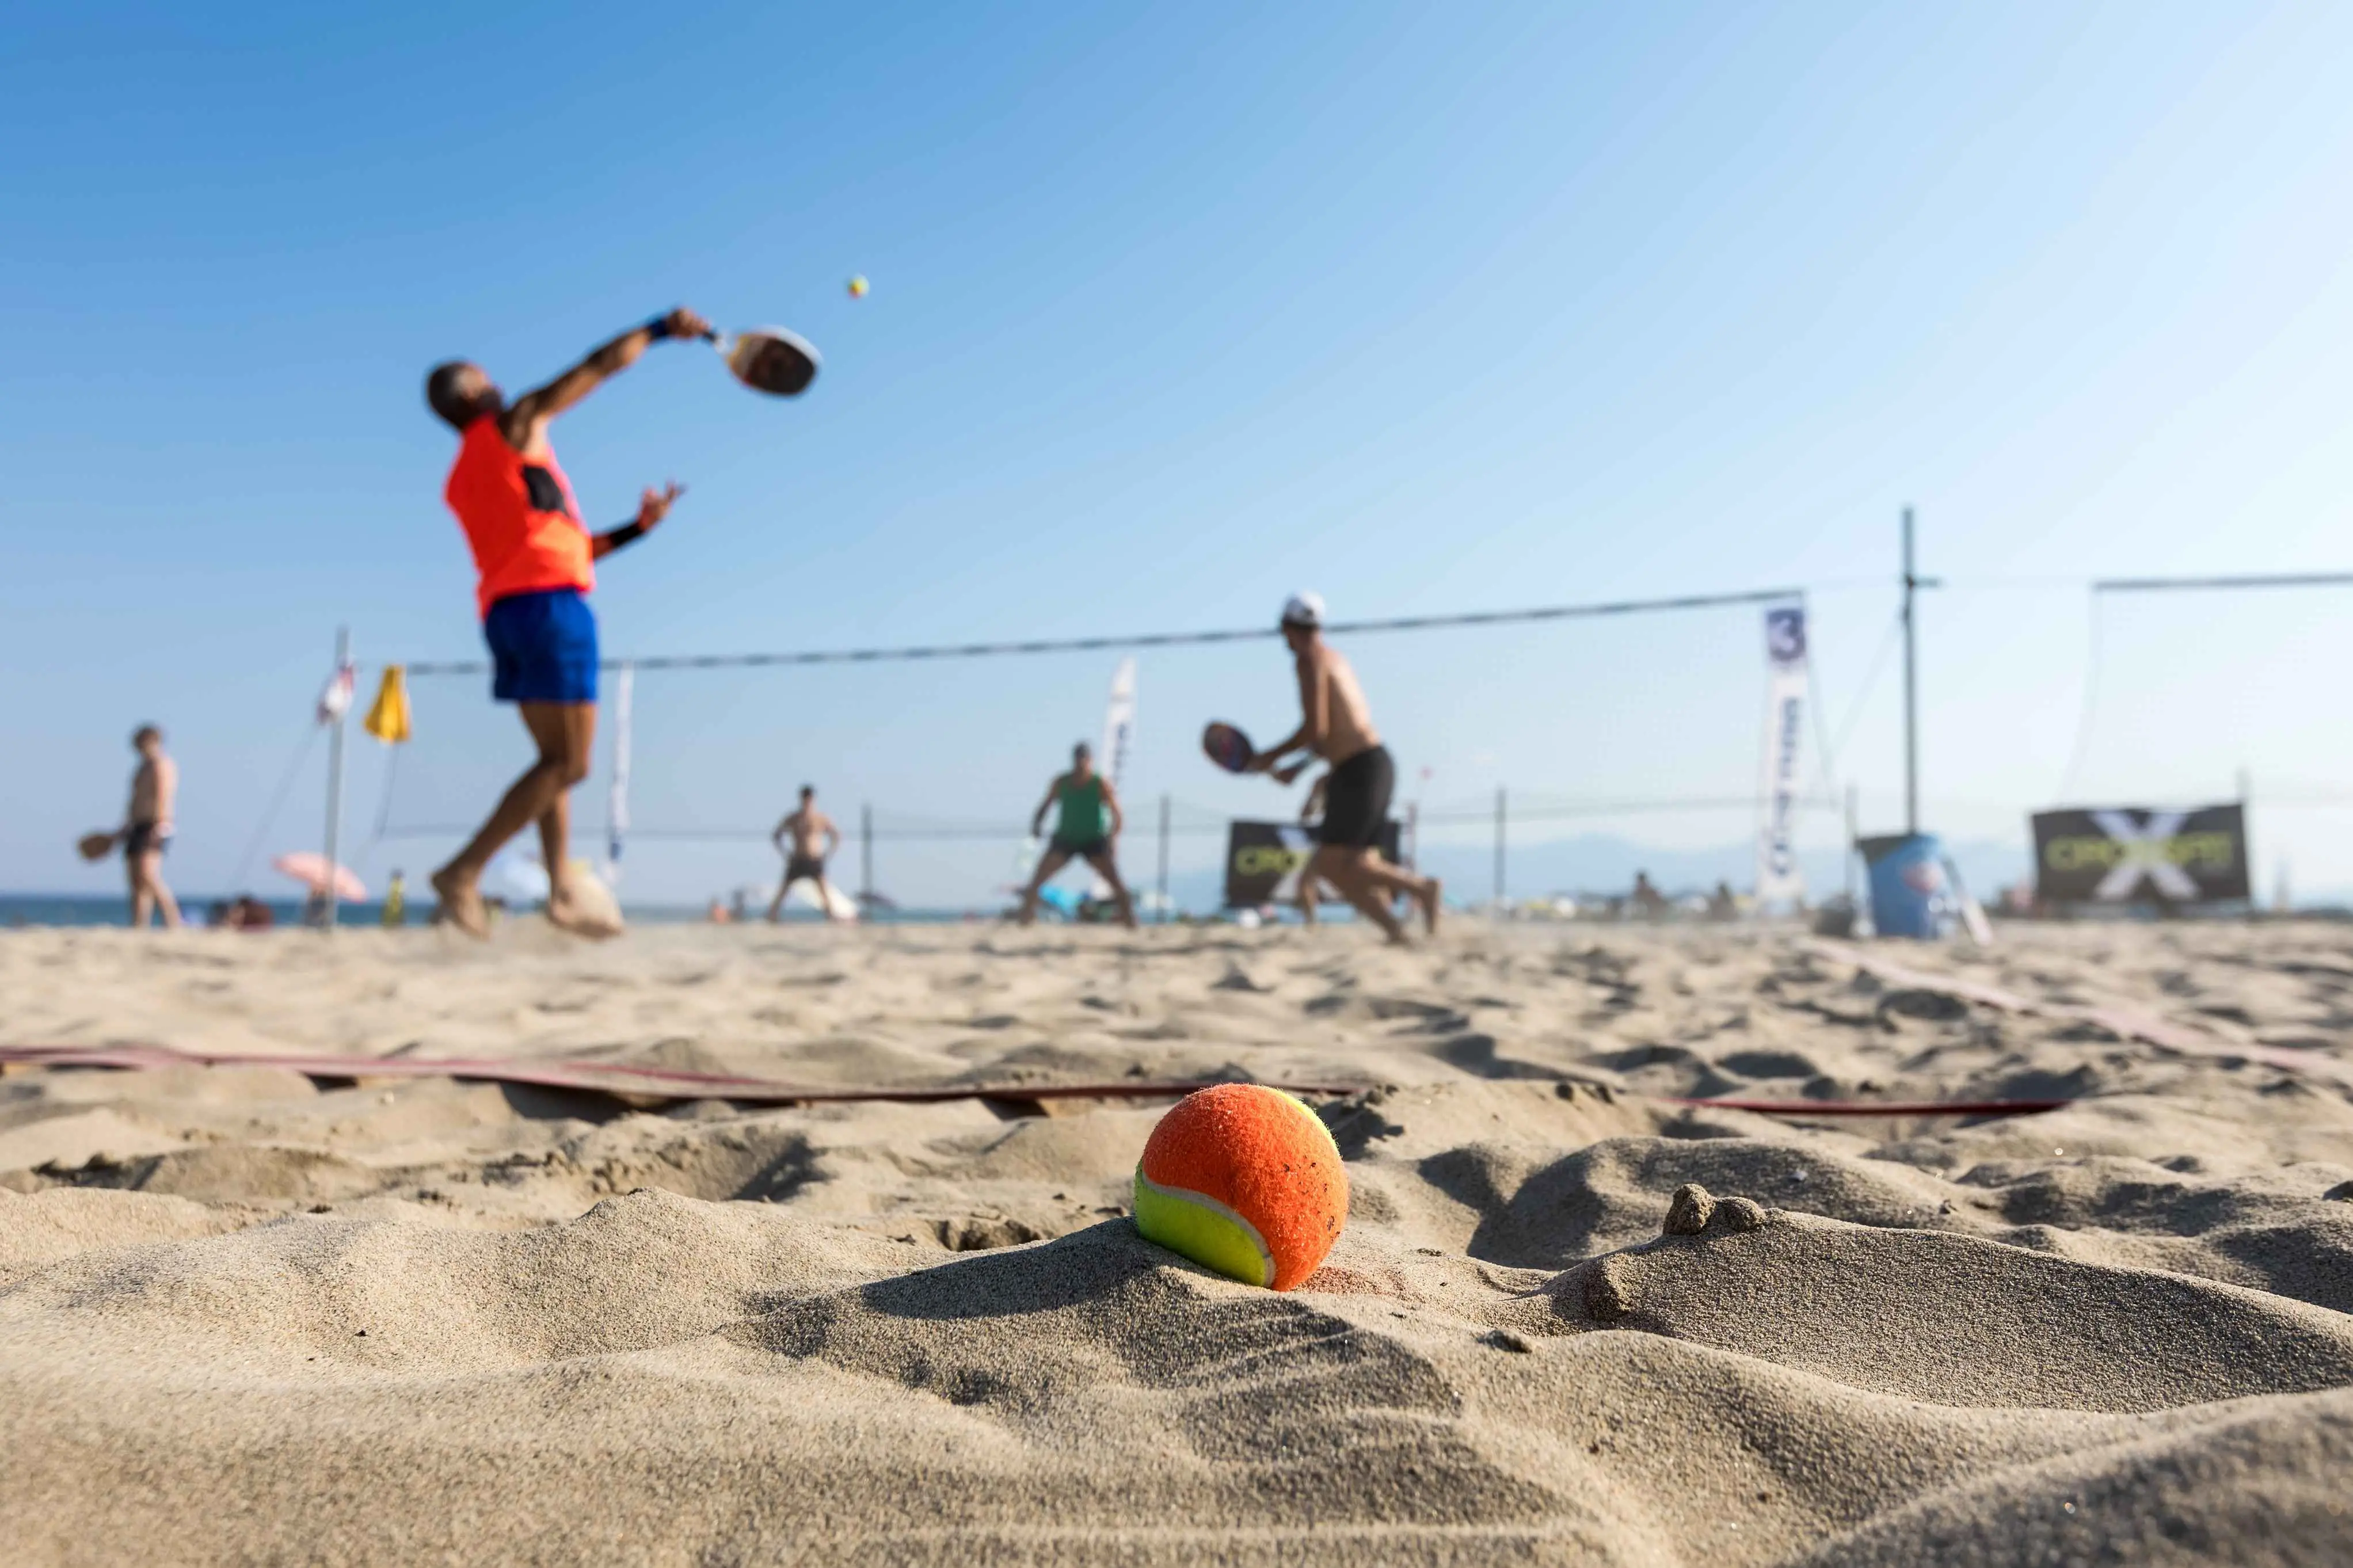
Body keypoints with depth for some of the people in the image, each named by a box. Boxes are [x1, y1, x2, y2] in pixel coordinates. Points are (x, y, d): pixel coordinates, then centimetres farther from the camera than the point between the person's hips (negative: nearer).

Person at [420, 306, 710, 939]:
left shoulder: (460, 483, 24)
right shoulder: (513, 425, 3)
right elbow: (597, 368, 4)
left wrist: (634, 528, 22)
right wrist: (663, 328, 15)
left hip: (504, 609, 9)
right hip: (549, 601, -9)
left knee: (558, 761, 11)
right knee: (568, 763, -10)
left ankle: (562, 895, 7)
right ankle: (464, 872, -16)